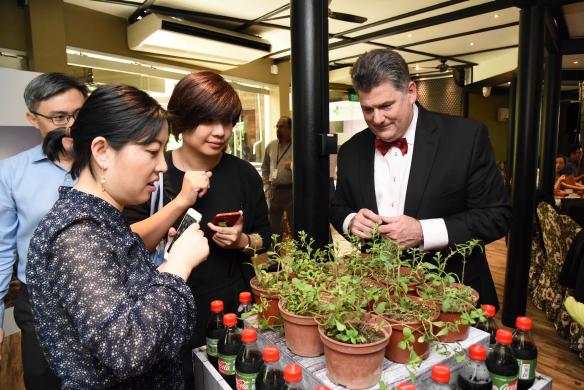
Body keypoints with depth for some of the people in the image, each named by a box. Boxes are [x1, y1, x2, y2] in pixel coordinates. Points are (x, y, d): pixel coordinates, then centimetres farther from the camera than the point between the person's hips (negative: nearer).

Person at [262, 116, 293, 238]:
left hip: (291, 190, -5)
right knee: (273, 224, 16)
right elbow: (265, 168, 19)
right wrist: (267, 185, 11)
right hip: (274, 190, 6)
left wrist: (293, 166, -27)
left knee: (294, 224, 1)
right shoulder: (271, 146, 9)